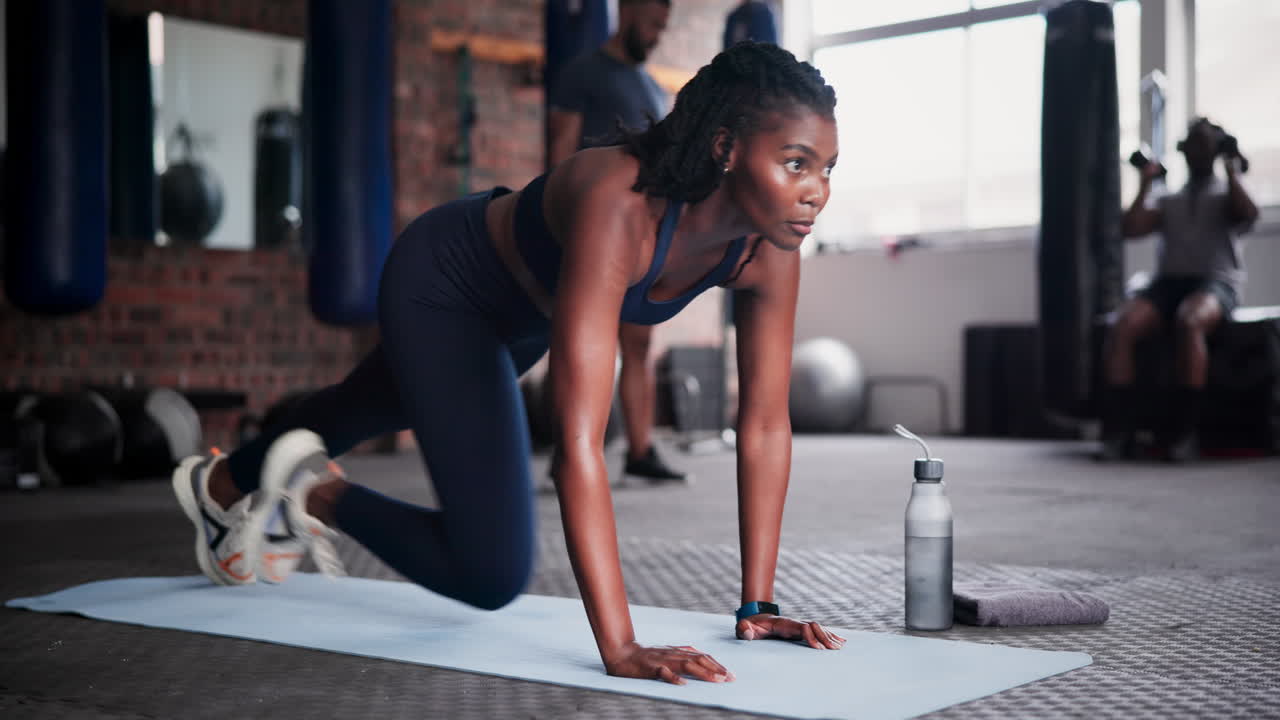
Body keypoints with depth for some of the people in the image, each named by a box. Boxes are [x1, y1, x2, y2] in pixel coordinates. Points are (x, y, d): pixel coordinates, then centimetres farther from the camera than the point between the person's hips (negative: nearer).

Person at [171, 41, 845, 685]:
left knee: (368, 410, 32)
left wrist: (758, 605, -19)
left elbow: (766, 425, -17)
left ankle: (219, 486, 63)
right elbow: (579, 438, -49)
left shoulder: (768, 244, -24)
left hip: (521, 310, 7)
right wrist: (620, 648, -49)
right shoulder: (618, 206, -45)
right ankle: (313, 494, 12)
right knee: (491, 575, -15)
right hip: (441, 285, -7)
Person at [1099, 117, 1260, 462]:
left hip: (1216, 282, -3)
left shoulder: (1227, 194, 17)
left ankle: (1183, 431, -37)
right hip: (1168, 281, 3)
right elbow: (1130, 229, 11)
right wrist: (1145, 185, 12)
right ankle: (1118, 430, -31)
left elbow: (1248, 215, -7)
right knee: (1121, 327, -29)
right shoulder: (1168, 202, 27)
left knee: (1188, 322, -40)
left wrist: (1232, 171, 2)